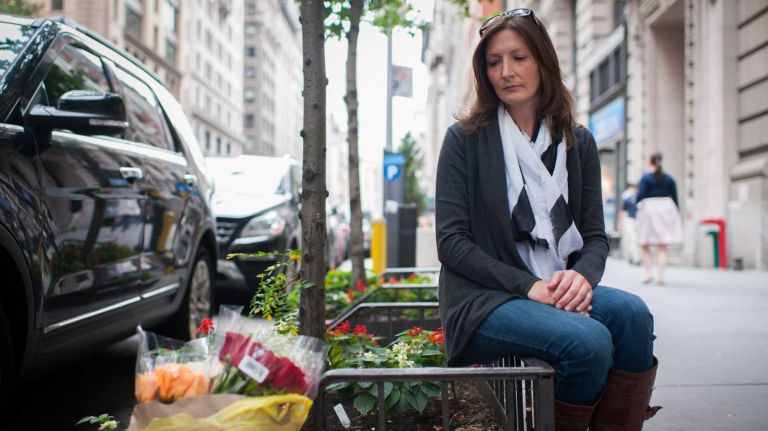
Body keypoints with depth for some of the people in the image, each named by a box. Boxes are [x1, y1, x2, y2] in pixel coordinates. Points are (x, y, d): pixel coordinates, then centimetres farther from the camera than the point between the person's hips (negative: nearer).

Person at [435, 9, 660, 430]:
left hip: (557, 290, 4)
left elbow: (595, 235, 10)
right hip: (484, 301, -4)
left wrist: (582, 276, -14)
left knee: (631, 313, -28)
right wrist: (527, 286, -17)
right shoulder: (465, 138, 1)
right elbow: (451, 241, -5)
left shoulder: (578, 142, 12)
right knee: (588, 340, -31)